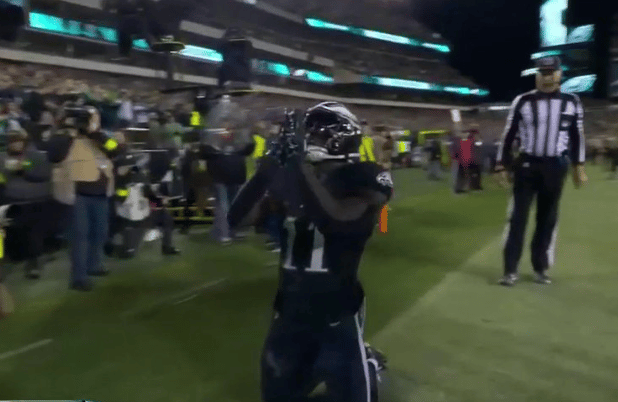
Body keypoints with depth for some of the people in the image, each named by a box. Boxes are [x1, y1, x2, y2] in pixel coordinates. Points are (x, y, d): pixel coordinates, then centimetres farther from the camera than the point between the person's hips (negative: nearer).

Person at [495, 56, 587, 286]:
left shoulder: (572, 102, 4)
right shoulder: (523, 101, -2)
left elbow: (577, 137, 10)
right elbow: (509, 134, 0)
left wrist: (579, 167, 8)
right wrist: (502, 165, -2)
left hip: (555, 167, 2)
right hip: (526, 165, -2)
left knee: (548, 219, 8)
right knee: (517, 217, -2)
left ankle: (540, 267, 20)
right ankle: (511, 270, 4)